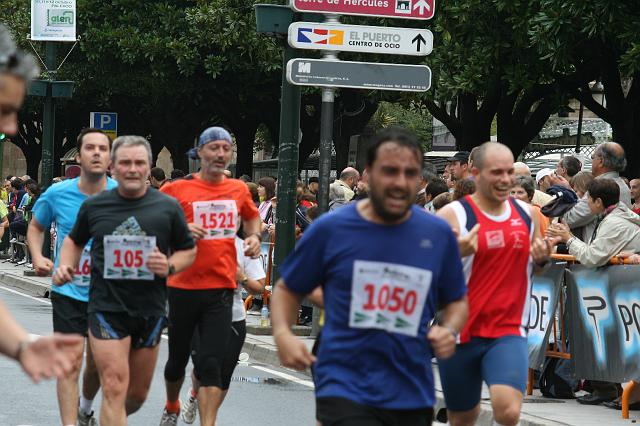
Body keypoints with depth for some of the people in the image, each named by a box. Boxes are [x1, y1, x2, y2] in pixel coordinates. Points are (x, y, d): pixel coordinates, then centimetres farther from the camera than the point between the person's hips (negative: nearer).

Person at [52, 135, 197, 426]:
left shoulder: (168, 208, 0)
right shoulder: (94, 206, 0)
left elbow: (188, 250, 10)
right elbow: (75, 240, 18)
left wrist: (170, 266, -12)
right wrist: (66, 266, -2)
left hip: (150, 311, 2)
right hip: (107, 308, -2)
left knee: (138, 394, 14)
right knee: (115, 390, -15)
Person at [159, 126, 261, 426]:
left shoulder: (239, 190, 6)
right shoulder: (178, 190, -6)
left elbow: (252, 216, 27)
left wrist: (254, 236, 7)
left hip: (221, 289, 1)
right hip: (183, 286, -1)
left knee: (211, 364, -10)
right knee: (177, 358, 16)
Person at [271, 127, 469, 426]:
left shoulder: (438, 235, 3)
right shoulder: (330, 229, -3)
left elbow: (456, 301, 17)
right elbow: (288, 290, 8)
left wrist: (449, 330, -4)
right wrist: (282, 334, -10)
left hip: (413, 393, 4)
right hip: (345, 388, -4)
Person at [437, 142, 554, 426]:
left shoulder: (526, 214, 6)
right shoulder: (452, 216, -9)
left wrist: (542, 258, -1)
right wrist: (455, 254, -29)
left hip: (508, 331, 2)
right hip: (461, 333, -2)